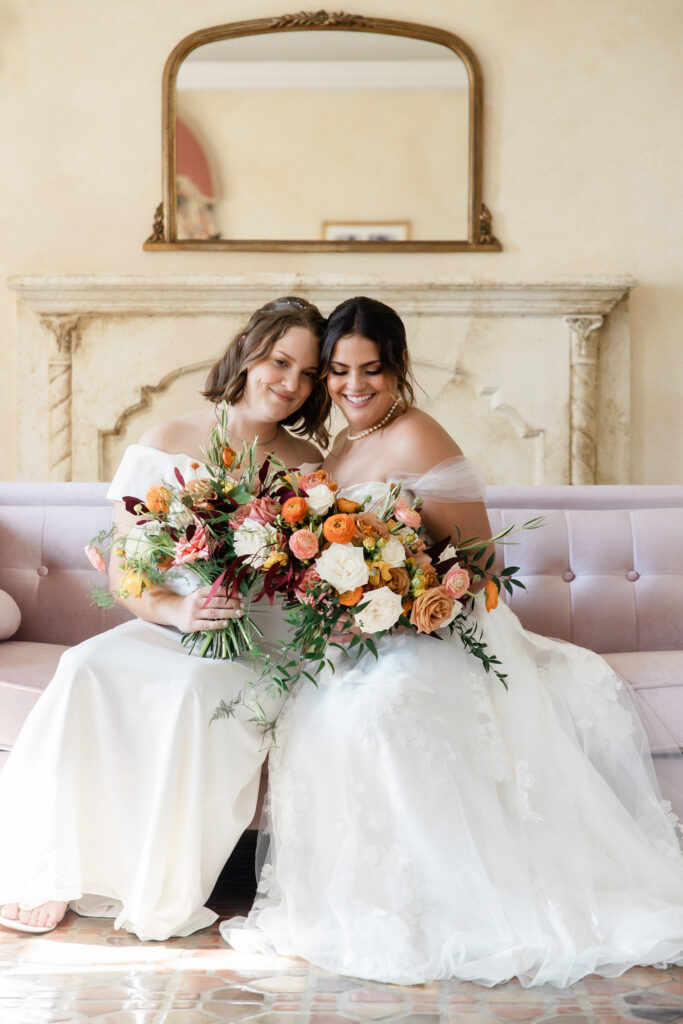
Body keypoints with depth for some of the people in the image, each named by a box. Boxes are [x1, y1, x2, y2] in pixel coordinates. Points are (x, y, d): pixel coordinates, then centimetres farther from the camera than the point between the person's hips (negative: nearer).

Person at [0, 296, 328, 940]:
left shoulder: (307, 466, 4)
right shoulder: (165, 446, 3)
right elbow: (122, 571, -1)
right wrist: (176, 608, -21)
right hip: (165, 626, 2)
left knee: (195, 689, -34)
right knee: (87, 670, -28)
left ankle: (164, 891, -21)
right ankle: (52, 873, -19)